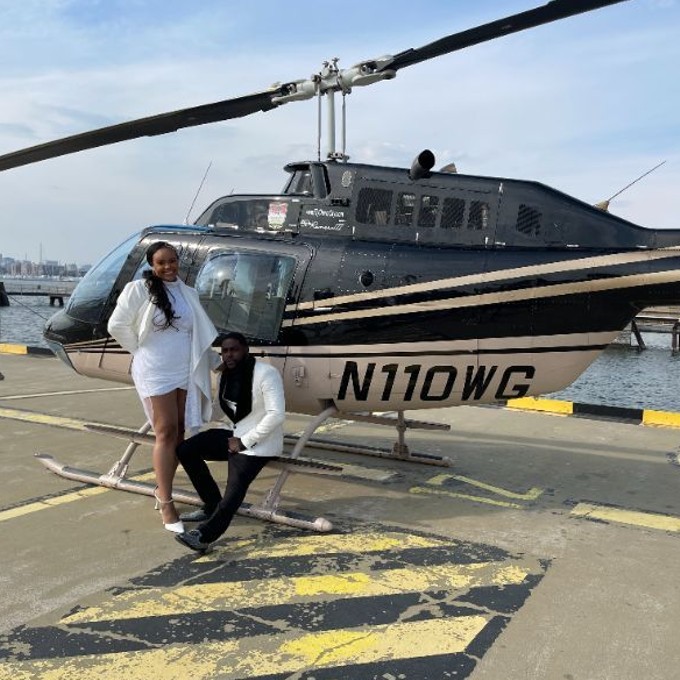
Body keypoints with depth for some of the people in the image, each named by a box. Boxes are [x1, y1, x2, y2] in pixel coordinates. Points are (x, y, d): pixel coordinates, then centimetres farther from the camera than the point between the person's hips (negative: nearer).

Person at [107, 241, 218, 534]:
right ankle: (166, 504, 2)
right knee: (166, 433, -6)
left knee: (180, 433, 8)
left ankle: (162, 490, 25)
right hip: (155, 372, -5)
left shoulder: (188, 293, 7)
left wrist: (218, 362, 14)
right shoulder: (139, 289, -8)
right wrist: (141, 350, 0)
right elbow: (117, 326, -5)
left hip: (186, 372, 5)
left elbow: (204, 333, 13)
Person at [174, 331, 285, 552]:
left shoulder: (266, 373, -18)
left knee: (234, 487, -27)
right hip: (235, 434, 8)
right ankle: (212, 506, 5)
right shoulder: (226, 375, 6)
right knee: (185, 450, -4)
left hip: (258, 442, -8)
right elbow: (218, 411, 13)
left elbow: (276, 415, -24)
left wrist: (244, 442, -21)